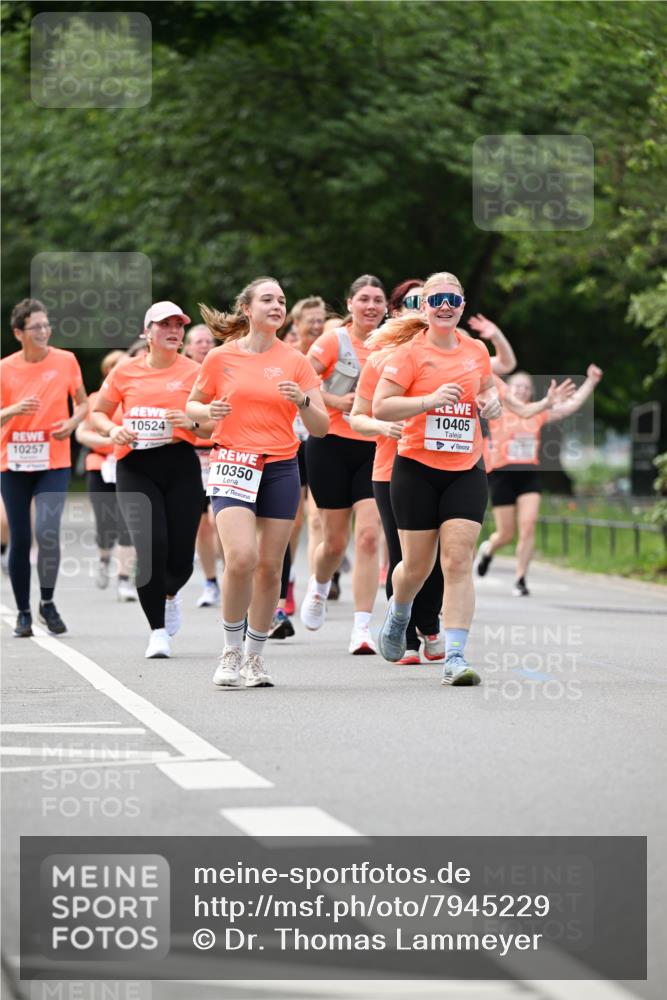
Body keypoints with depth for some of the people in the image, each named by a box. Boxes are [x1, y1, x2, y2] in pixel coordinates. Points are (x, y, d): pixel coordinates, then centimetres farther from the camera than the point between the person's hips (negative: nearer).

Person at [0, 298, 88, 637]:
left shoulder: (65, 361, -1)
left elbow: (82, 402, 12)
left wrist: (73, 422, -9)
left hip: (54, 462, -1)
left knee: (48, 531, -18)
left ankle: (47, 603, 2)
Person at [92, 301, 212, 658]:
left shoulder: (194, 372, 3)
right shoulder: (125, 372, 6)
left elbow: (214, 428, 4)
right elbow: (97, 413, 18)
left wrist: (192, 423, -17)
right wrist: (113, 430, -4)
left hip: (180, 466, 0)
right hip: (135, 467, 0)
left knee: (180, 557, -1)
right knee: (151, 544, -19)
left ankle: (170, 593, 39)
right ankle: (158, 631, -6)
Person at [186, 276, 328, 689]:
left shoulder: (295, 361, 5)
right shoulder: (221, 358, 3)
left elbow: (321, 426, 2)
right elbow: (192, 404, 15)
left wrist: (302, 400, -18)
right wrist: (208, 411, -7)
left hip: (281, 468, 2)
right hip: (234, 464, -2)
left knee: (270, 566, 2)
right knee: (241, 558, -19)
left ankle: (256, 655, 16)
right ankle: (232, 651, -2)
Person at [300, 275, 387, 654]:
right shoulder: (334, 342, -4)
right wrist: (335, 401, -18)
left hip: (375, 448, 2)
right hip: (333, 445, -2)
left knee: (369, 536, -12)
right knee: (336, 540, 6)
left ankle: (363, 628, -12)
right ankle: (319, 587, 42)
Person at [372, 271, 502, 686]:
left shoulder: (477, 351, 9)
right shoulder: (411, 353, -5)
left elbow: (489, 387, 28)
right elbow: (380, 407, -11)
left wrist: (492, 401, 4)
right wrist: (431, 399, -22)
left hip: (467, 470, 2)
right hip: (417, 469, -2)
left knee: (459, 561, -10)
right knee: (417, 566, 7)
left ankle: (456, 658, -13)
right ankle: (398, 614, 42)